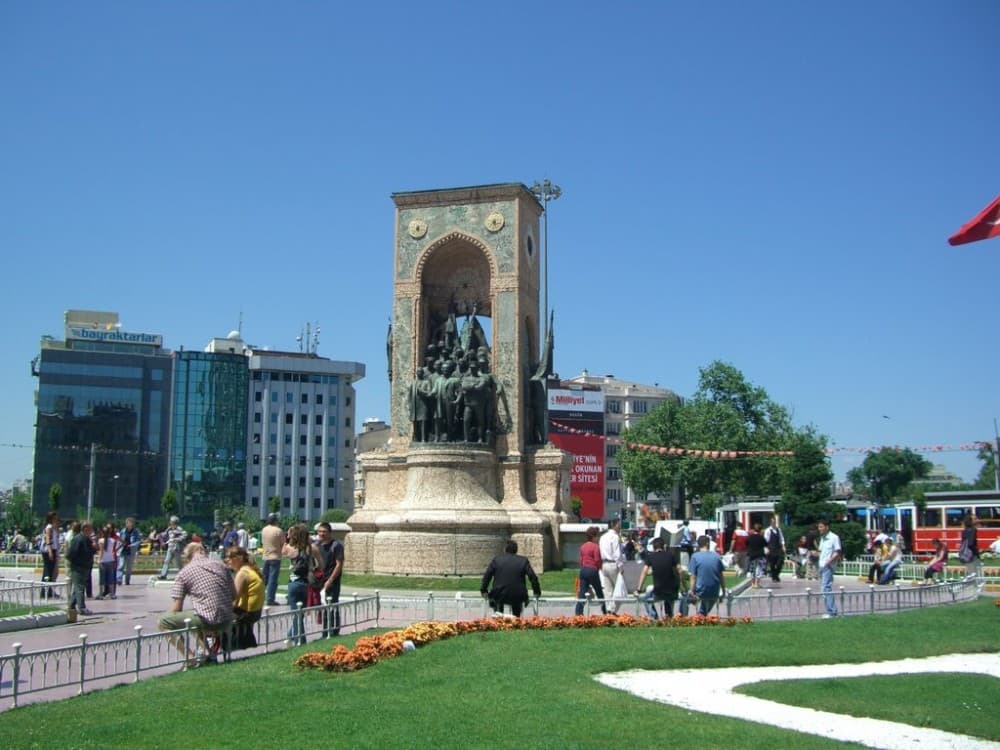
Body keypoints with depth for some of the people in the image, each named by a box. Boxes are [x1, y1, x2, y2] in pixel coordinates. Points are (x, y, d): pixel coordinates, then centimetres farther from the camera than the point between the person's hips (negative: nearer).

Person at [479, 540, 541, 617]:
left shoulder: (496, 559, 4)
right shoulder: (523, 561, 3)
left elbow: (486, 576, 1)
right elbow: (533, 577, -1)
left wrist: (484, 591, 11)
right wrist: (537, 592, 10)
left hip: (499, 596, 0)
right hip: (517, 596, 0)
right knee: (516, 618, 26)